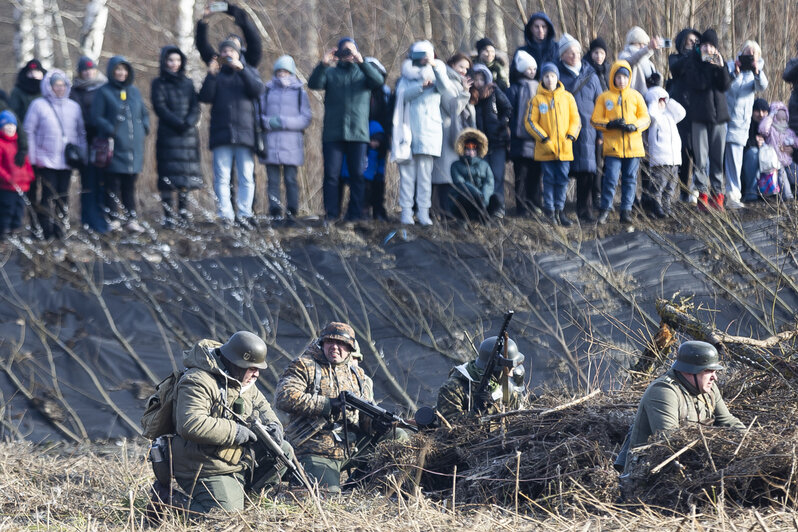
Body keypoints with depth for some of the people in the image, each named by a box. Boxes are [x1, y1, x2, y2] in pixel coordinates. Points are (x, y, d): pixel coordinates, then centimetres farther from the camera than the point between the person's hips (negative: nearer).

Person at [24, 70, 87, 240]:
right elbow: (29, 132, 1)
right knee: (49, 195, -9)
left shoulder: (73, 106, 10)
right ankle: (46, 230, -4)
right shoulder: (38, 105, -1)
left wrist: (81, 155, 8)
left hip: (67, 161, 4)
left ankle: (61, 229, 10)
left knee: (63, 196, 4)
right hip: (46, 160, -4)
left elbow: (81, 133, 16)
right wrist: (32, 157, -4)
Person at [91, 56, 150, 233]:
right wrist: (111, 131, -17)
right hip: (114, 145, -4)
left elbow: (144, 113, 23)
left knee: (130, 183, 6)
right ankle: (114, 217, 0)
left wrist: (144, 128, 5)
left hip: (134, 146, 4)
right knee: (113, 183, -4)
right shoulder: (103, 92, 0)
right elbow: (97, 117, -6)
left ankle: (131, 219, 9)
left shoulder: (134, 92, 16)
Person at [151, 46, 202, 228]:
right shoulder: (159, 83, 5)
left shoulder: (187, 83, 15)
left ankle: (183, 211, 7)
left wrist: (189, 122, -12)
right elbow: (160, 107, -6)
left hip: (189, 134, 4)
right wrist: (178, 123, -15)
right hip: (168, 135, -4)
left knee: (186, 174, 1)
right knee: (168, 174, -8)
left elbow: (195, 107, 6)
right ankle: (169, 215, -9)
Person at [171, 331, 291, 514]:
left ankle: (240, 494, 9)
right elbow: (190, 425, -33)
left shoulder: (244, 383, 10)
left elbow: (261, 405, 27)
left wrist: (272, 425, 3)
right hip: (209, 474, -9)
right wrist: (234, 431, -26)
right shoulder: (198, 382, -20)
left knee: (284, 451, 10)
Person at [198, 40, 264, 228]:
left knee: (247, 177, -4)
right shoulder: (216, 75, 17)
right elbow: (205, 97, 3)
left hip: (245, 133, 0)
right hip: (221, 133, 0)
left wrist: (241, 69, -12)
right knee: (222, 178, -5)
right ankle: (225, 215, -5)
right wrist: (211, 76, -9)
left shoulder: (249, 72, 16)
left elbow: (257, 90, -4)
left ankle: (244, 213, -1)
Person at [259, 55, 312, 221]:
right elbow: (258, 114, 12)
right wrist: (268, 122, -10)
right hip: (271, 143, 2)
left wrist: (283, 122, -11)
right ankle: (275, 212, -1)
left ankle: (292, 212, -3)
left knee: (291, 179, -7)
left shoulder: (299, 93, 8)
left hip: (291, 144, -2)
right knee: (273, 180, -2)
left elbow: (306, 119, 1)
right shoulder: (268, 91, 14)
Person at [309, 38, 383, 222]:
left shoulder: (363, 72, 13)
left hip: (358, 133, 0)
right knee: (331, 174, -4)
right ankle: (331, 214, -1)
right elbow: (314, 84, -3)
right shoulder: (330, 73, 15)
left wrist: (361, 62, -23)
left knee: (357, 175, 0)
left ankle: (355, 214, 4)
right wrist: (323, 64, -20)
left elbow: (378, 81, -8)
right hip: (333, 134, 0)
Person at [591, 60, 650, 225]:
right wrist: (610, 124, -13)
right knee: (610, 178, -6)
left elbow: (645, 119, 10)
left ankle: (626, 210, 11)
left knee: (630, 179, 4)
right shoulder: (604, 97, 4)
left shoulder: (635, 96, 8)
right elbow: (595, 120, 4)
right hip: (612, 146, -2)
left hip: (633, 146, 2)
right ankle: (605, 210, 5)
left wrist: (634, 126, -10)